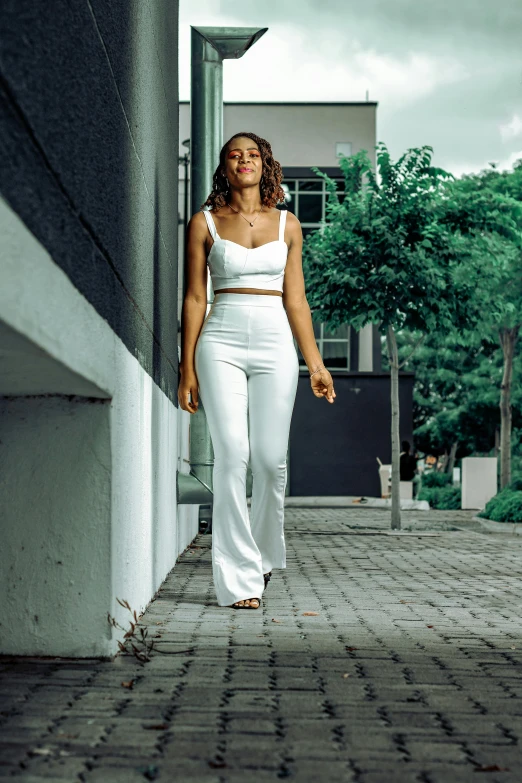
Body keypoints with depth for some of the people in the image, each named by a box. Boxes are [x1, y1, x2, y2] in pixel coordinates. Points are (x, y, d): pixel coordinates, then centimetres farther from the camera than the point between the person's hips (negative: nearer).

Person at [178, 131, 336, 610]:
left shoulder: (287, 224, 12)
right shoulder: (205, 223, 7)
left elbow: (295, 299, 13)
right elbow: (195, 297, 5)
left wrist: (315, 363, 9)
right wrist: (187, 367, 0)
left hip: (275, 343, 2)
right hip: (222, 342, -2)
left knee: (271, 459, -2)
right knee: (232, 455, -11)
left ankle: (265, 556, 23)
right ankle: (238, 580, -7)